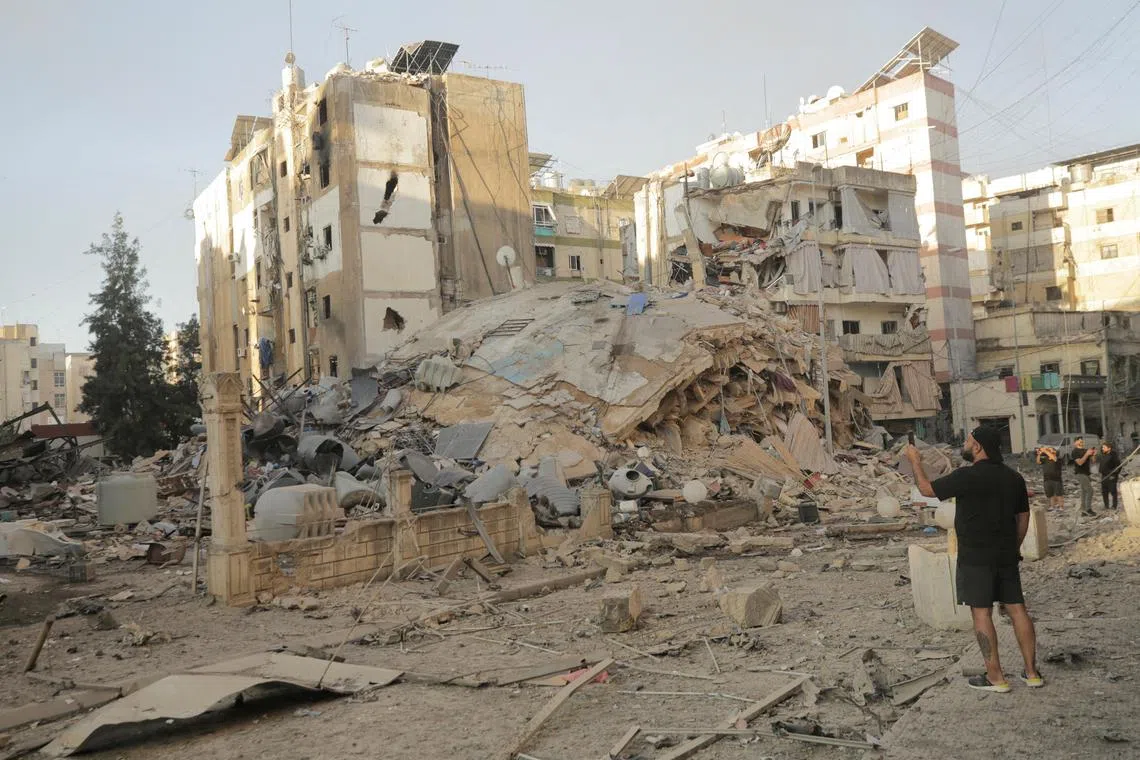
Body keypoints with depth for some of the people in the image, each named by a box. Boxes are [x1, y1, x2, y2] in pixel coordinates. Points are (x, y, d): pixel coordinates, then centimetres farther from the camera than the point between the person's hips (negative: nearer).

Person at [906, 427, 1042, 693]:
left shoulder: (967, 476, -15)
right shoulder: (1014, 478, 7)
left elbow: (926, 489, -7)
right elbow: (1023, 517, 14)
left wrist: (915, 461, 8)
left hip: (975, 557, -7)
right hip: (1007, 556, 7)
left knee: (981, 612, -1)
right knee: (1017, 608, 11)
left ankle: (995, 677, 2)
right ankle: (1032, 672, 15)